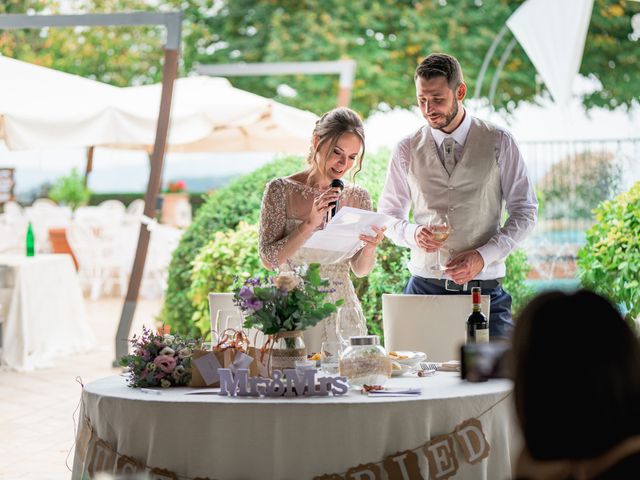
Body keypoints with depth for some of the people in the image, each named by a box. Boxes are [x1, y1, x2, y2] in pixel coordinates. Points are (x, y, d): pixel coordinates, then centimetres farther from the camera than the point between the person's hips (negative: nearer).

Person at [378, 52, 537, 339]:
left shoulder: (499, 143, 3)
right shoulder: (407, 150, 8)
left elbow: (525, 212, 4)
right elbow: (388, 214, 15)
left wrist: (483, 256, -10)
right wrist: (412, 234, -9)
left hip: (484, 288, -1)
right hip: (425, 286, 1)